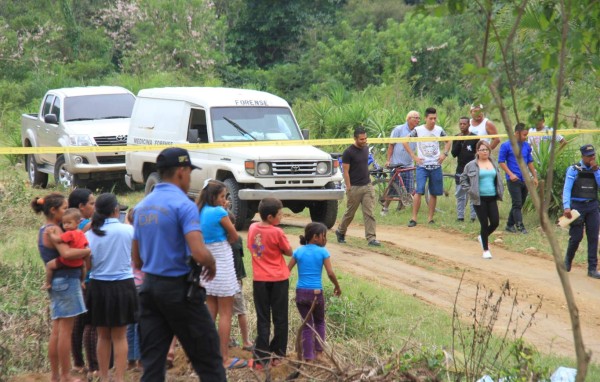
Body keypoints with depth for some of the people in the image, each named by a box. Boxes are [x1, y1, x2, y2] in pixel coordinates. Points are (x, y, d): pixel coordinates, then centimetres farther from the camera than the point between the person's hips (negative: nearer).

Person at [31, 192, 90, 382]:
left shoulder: (44, 231, 15)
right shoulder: (53, 230, -14)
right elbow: (66, 253, -28)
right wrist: (89, 250, -19)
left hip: (57, 282, 10)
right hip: (66, 281, -10)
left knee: (57, 331, 12)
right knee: (65, 331, -4)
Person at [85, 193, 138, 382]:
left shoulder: (90, 234, -6)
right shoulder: (127, 230, -10)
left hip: (98, 286, 2)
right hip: (122, 285, -2)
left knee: (103, 336, 14)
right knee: (119, 336, 6)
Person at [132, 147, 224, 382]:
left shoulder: (142, 207, 11)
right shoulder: (183, 205, -13)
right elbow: (200, 253, -24)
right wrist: (212, 265, -4)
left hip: (149, 287, 7)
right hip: (179, 288, -7)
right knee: (208, 362, 3)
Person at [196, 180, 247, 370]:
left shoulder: (200, 212, 7)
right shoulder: (219, 212, -15)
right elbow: (234, 236, -7)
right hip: (222, 264, -8)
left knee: (210, 312, 14)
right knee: (225, 313, -2)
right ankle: (225, 358, -1)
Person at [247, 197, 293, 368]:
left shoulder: (252, 228, 0)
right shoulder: (277, 233, -15)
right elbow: (289, 252, -5)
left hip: (259, 280, 4)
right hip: (279, 279, -4)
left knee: (263, 319, 7)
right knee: (280, 318, 10)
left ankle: (262, 357, 1)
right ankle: (277, 355, 15)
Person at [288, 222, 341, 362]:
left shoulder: (298, 251, 4)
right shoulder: (322, 252, -5)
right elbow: (330, 273, -10)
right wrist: (337, 286, 7)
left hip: (301, 292, 2)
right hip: (316, 293, -2)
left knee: (307, 324, 13)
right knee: (320, 322, 22)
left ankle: (308, 358, 10)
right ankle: (319, 352, 16)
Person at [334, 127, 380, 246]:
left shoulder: (366, 149, 8)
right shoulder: (348, 152, -11)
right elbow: (345, 171, -11)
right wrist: (348, 188, -15)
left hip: (367, 186, 5)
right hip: (355, 187, -5)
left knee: (369, 213, -3)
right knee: (350, 213, 8)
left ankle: (371, 238, -6)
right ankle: (340, 232, 31)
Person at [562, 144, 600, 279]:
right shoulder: (573, 170, -4)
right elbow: (567, 189, -10)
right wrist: (566, 207, -20)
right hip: (577, 206, -4)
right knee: (576, 236, -1)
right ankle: (568, 260, 27)